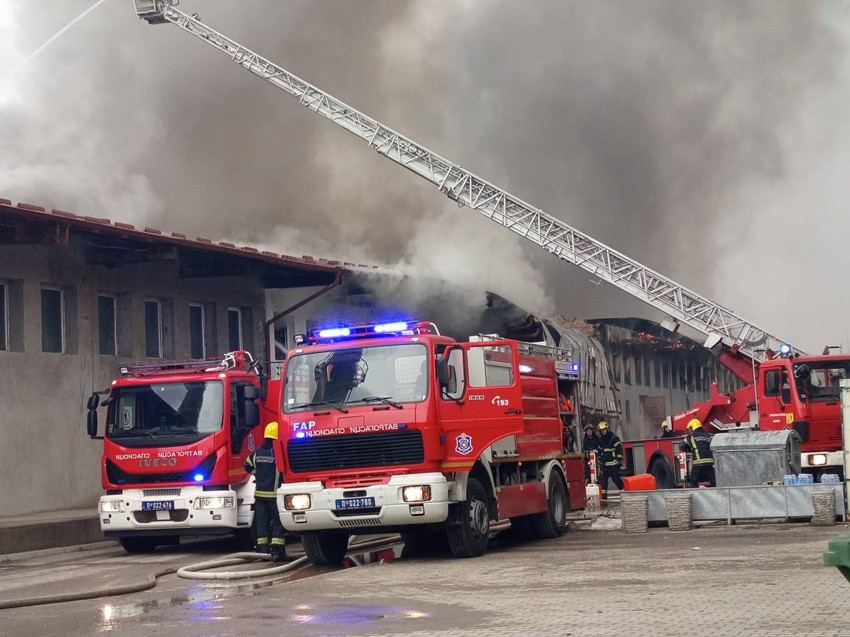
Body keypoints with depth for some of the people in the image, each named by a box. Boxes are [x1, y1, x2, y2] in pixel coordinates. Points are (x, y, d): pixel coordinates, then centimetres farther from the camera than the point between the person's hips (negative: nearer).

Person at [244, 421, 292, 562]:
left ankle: (262, 550, 11)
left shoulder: (257, 453, 6)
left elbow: (248, 467, 18)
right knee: (278, 523, -1)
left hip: (260, 492, 6)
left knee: (262, 522, 11)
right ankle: (277, 551, -7)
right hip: (275, 493, -5)